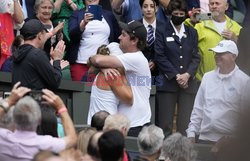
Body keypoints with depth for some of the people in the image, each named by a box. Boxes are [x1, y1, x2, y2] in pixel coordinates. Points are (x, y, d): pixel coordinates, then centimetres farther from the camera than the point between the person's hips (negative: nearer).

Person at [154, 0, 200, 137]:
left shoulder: (192, 33, 14)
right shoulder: (161, 31, 4)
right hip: (167, 83, -3)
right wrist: (176, 76, -11)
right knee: (165, 125, -4)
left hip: (188, 83, 3)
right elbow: (160, 57, -4)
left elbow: (196, 57, 9)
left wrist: (187, 74, -8)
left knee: (186, 125, 0)